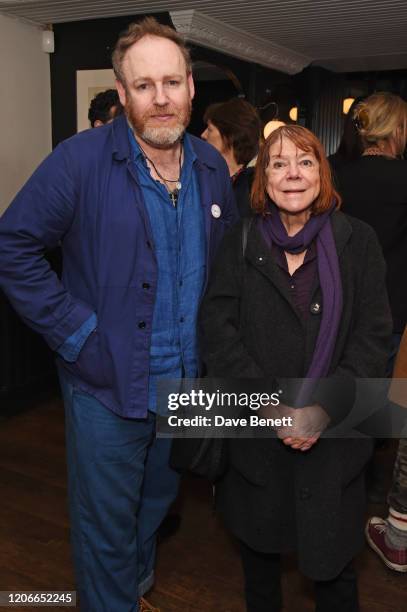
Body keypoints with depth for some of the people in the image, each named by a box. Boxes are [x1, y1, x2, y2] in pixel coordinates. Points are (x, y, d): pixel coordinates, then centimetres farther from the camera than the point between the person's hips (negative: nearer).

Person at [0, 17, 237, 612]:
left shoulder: (212, 167, 1)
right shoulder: (81, 159, -16)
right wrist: (75, 332, -18)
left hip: (188, 383, 6)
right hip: (108, 389, -5)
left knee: (157, 504, 28)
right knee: (107, 531, 11)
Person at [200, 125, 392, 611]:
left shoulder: (357, 241, -1)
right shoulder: (239, 244, 1)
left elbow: (374, 336, -5)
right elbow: (217, 329, -7)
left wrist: (324, 408, -15)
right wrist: (270, 404, -15)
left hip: (334, 434, -1)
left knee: (331, 554, 11)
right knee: (258, 542, 19)